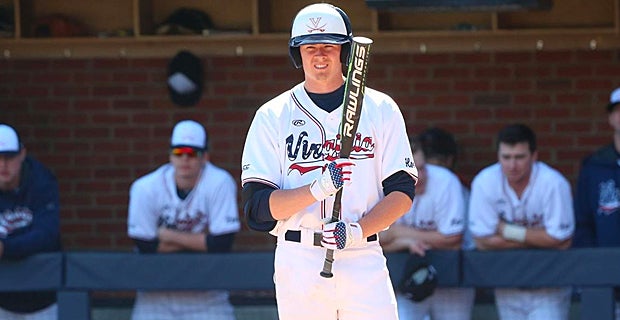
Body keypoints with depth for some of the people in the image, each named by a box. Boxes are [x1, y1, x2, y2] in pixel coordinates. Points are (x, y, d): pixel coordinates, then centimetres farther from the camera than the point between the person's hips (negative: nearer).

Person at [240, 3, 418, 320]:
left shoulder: (381, 109, 8)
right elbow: (258, 206, -2)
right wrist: (318, 189, -18)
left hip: (363, 258, 0)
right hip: (298, 262, 0)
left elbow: (401, 192, 4)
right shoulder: (273, 116, 6)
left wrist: (358, 231, -13)